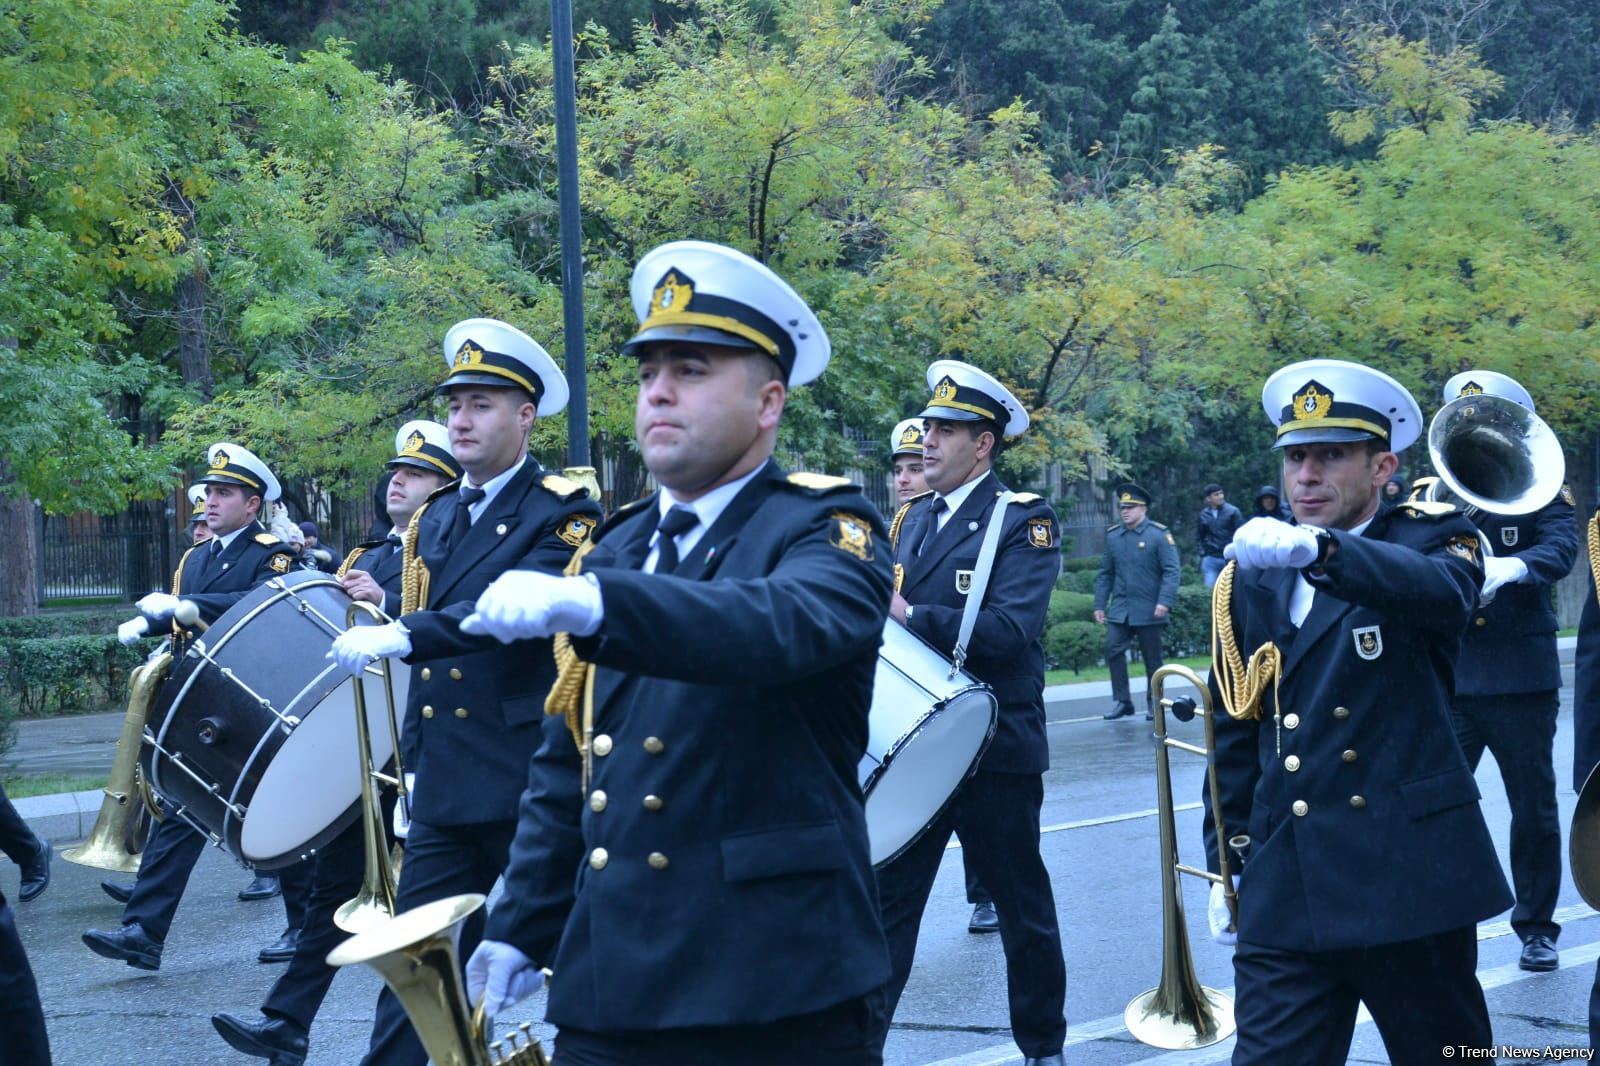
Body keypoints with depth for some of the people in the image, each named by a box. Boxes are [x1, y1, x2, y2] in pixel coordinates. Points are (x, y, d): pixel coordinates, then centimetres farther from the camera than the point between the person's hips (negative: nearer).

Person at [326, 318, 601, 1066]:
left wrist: (401, 635, -36)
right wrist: (413, 763, 17)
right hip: (444, 789, 6)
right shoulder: (434, 518, 15)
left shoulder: (560, 513, -8)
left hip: (531, 782, -6)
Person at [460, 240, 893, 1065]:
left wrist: (594, 602, -41)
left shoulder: (825, 531, -5)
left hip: (781, 998, -5)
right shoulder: (615, 549, 15)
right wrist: (520, 929, 12)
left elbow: (789, 624, -29)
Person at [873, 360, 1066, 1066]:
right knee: (885, 899, 0)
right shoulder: (911, 520, 12)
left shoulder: (1024, 523, -8)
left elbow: (1012, 628, -21)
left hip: (996, 752, -5)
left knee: (1023, 909, 10)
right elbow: (892, 616, 14)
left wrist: (912, 616, -25)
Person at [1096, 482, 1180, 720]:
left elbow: (1171, 571, -11)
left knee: (1152, 658, 5)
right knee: (1113, 650, -8)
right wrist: (1099, 604, 8)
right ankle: (1122, 701, 1)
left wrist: (1165, 601, -21)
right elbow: (1105, 573, 12)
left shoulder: (1159, 534, -6)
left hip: (1148, 611, -4)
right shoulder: (1112, 535, 8)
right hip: (1120, 609, 4)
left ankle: (1154, 704, 17)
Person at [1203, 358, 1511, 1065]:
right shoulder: (1253, 579, 11)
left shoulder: (1431, 540, -1)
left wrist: (1316, 549, -43)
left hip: (1412, 875, -3)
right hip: (1283, 894, 3)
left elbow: (1443, 590, -27)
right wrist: (1226, 861, 12)